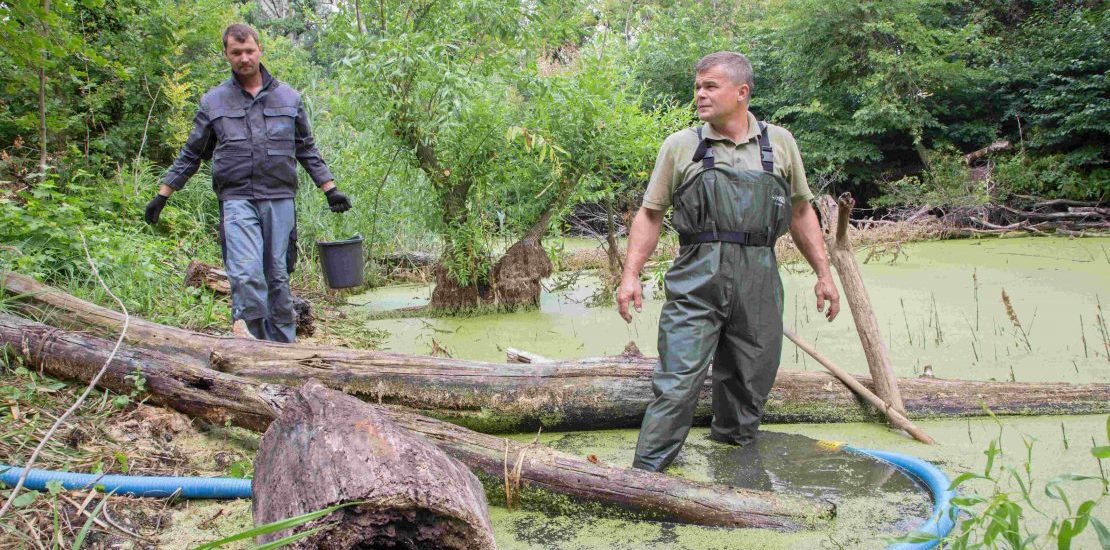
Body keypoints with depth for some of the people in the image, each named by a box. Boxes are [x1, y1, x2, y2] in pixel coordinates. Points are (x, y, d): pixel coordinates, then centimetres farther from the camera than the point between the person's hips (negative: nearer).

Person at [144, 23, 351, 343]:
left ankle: (284, 347, 15)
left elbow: (306, 150, 17)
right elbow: (190, 155, 16)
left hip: (280, 200, 1)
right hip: (237, 200, -1)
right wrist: (162, 195, 13)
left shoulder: (288, 98, 12)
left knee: (278, 277, 5)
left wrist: (330, 189, 10)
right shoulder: (213, 101, 10)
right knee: (247, 275, -17)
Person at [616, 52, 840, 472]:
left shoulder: (779, 144, 12)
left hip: (758, 283, 3)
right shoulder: (680, 146, 7)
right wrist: (630, 275, -1)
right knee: (677, 383, -10)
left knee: (749, 384, 11)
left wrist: (823, 274, 16)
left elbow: (801, 212, 19)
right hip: (696, 282, -2)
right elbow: (650, 214, 8)